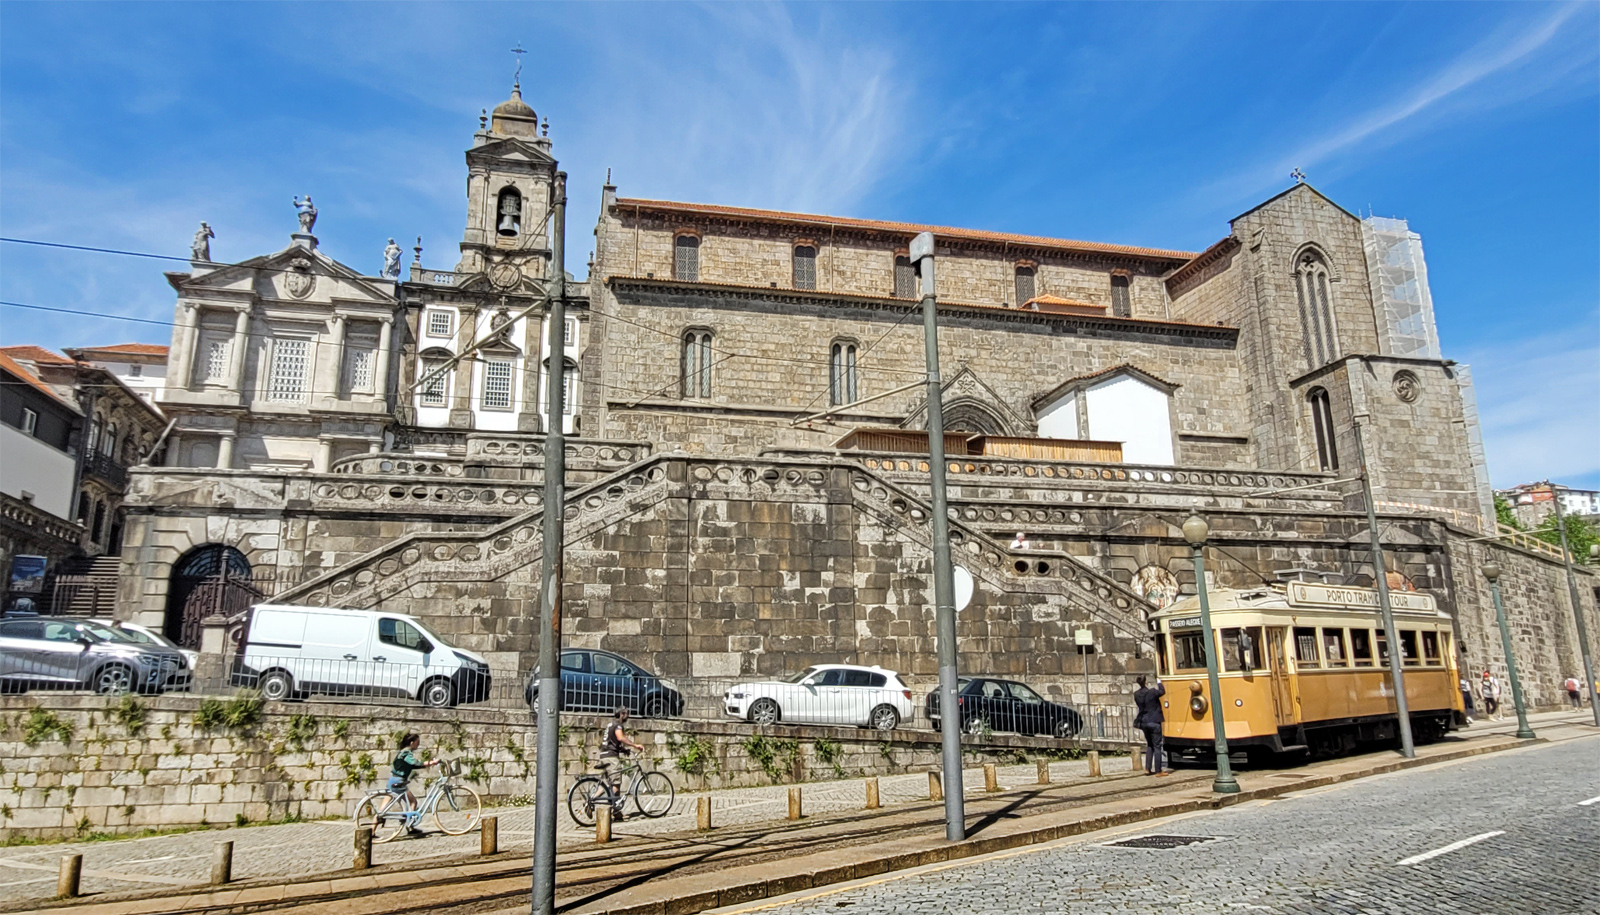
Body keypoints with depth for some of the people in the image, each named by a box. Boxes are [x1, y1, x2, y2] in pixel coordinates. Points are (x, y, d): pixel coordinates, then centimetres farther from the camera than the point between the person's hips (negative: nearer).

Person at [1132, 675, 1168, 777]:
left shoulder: (1136, 694, -2)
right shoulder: (1152, 692, -17)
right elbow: (1162, 691, 1)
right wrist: (1159, 682, 18)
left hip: (1143, 722, 6)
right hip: (1154, 722, -6)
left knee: (1149, 745, 20)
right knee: (1157, 746, 1)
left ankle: (1147, 769, 18)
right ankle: (1158, 771, 4)